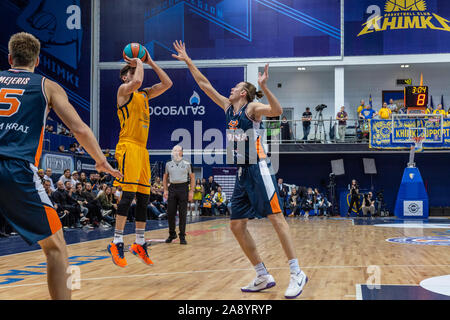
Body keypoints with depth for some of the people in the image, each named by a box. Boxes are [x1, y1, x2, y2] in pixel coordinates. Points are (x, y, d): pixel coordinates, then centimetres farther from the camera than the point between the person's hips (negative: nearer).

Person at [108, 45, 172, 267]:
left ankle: (139, 244, 15)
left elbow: (167, 84, 21)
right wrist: (138, 63, -3)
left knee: (143, 198, 8)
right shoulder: (123, 90, 0)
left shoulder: (144, 95, 22)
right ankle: (117, 243, -12)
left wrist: (150, 62, 18)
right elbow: (137, 82, -21)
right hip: (128, 147, -8)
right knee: (128, 194, -15)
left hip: (142, 149, 8)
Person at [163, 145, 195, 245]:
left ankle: (182, 236, 6)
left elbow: (192, 178, 3)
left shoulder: (187, 164, 1)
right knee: (170, 213, 2)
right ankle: (172, 234, 17)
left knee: (182, 214, -1)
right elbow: (165, 177, 17)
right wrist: (165, 190, 6)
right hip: (172, 188, 3)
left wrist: (191, 191, -5)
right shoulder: (168, 164, 9)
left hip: (183, 188, -3)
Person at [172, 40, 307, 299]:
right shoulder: (228, 107, 16)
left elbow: (277, 111, -23)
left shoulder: (252, 107, -4)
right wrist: (187, 61, 23)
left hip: (259, 169, -8)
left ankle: (297, 274, -10)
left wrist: (264, 86, -35)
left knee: (276, 217, -12)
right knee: (237, 225, 4)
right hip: (242, 172, 8)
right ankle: (263, 277, 10)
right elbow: (205, 85, 22)